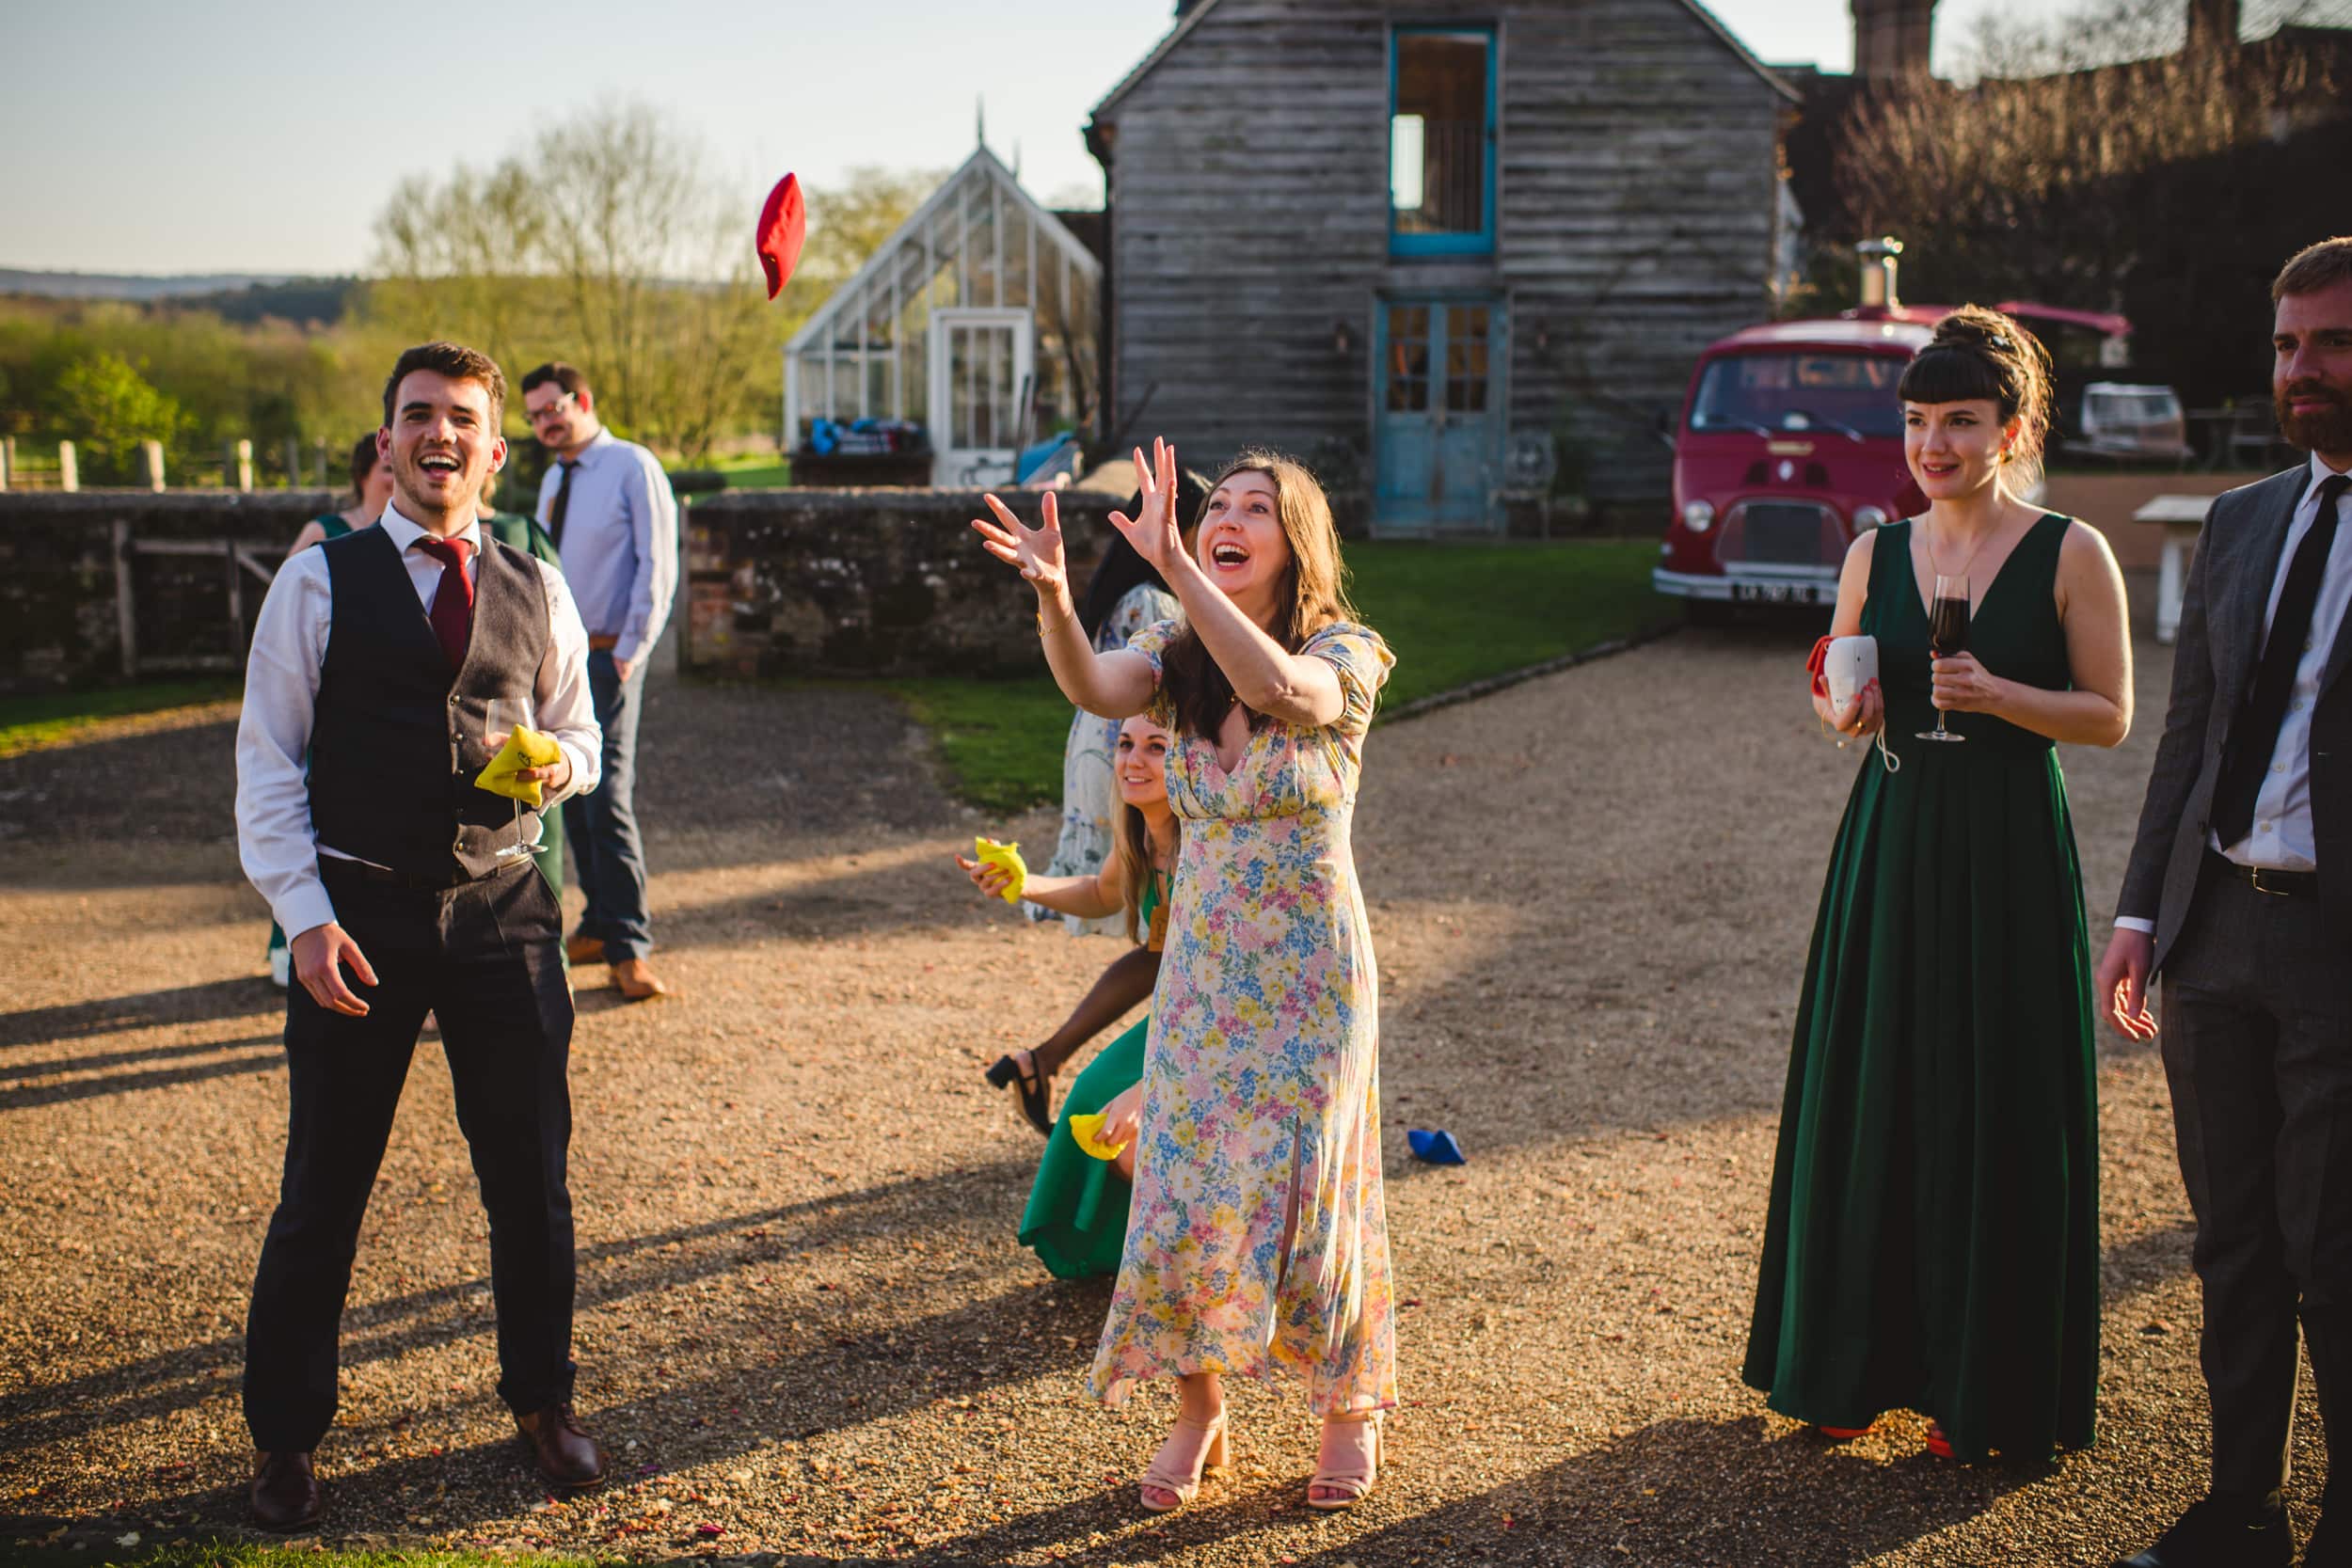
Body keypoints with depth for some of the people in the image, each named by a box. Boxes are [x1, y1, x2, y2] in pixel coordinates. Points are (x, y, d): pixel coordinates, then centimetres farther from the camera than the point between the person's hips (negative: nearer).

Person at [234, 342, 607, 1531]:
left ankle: (542, 1401, 30)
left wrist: (562, 759, -7)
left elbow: (579, 733, 18)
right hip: (360, 909, -3)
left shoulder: (535, 592, 9)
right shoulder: (320, 581, -1)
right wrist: (306, 917, -12)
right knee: (323, 1187, 5)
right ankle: (284, 1436, 22)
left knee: (531, 1173, 10)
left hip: (502, 908, 3)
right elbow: (267, 762, -2)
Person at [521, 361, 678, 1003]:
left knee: (607, 798, -13)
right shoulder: (553, 481, 16)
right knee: (572, 799, 10)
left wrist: (630, 652, -17)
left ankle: (629, 948, -7)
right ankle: (599, 927, 21)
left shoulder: (632, 468, -7)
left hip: (606, 658, -8)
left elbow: (656, 565, -12)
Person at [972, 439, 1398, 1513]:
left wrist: (1174, 566, -44)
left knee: (1306, 1194, 4)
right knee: (1180, 1199, 5)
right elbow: (1094, 689, -22)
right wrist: (1053, 593, -42)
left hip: (1311, 979, -4)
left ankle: (1351, 1407, 26)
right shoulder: (1178, 658, 0)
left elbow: (1282, 687, -36)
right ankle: (1199, 1413, 25)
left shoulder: (1347, 655, -12)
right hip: (1201, 972, 4)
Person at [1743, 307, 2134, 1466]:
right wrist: (1845, 710, -9)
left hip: (2008, 856, -4)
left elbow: (2110, 716, -3)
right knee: (1869, 1097, 7)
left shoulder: (2071, 554, -3)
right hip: (1889, 846, 4)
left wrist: (2000, 695, -19)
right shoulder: (1875, 554, 8)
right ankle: (1857, 1365, 22)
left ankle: (1983, 1387, 16)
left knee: (1995, 1114, 2)